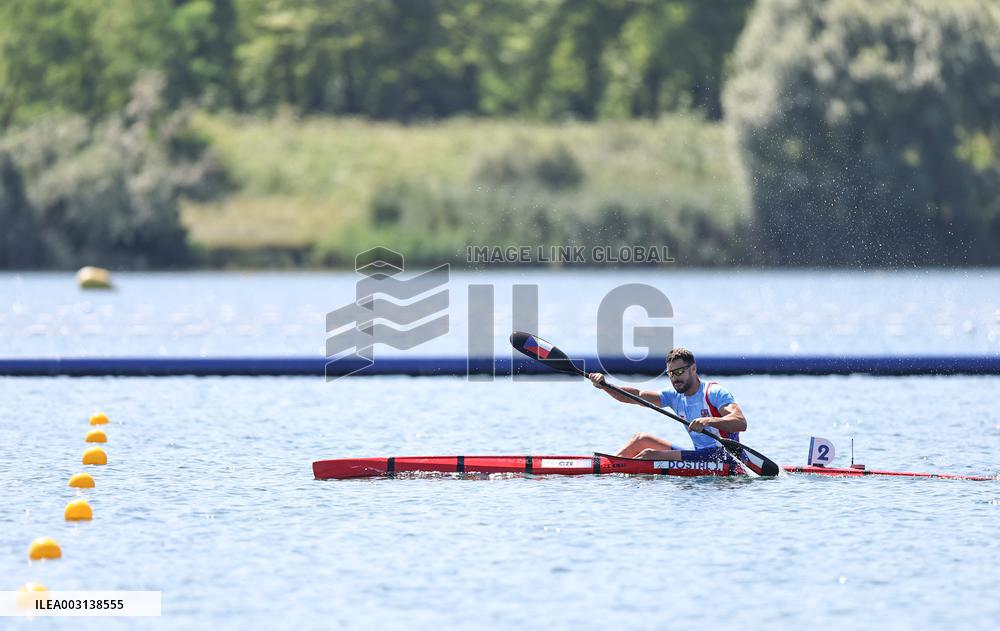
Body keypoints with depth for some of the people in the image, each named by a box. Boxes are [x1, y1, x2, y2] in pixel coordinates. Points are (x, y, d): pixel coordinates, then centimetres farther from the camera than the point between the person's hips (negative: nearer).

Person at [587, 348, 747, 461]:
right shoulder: (675, 397, 11)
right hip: (700, 455, 9)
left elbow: (741, 423, -26)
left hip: (722, 456, -9)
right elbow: (637, 395, 5)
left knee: (649, 455, -17)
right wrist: (604, 386, -9)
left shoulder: (714, 392, -11)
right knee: (641, 439, 13)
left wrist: (709, 421, -42)